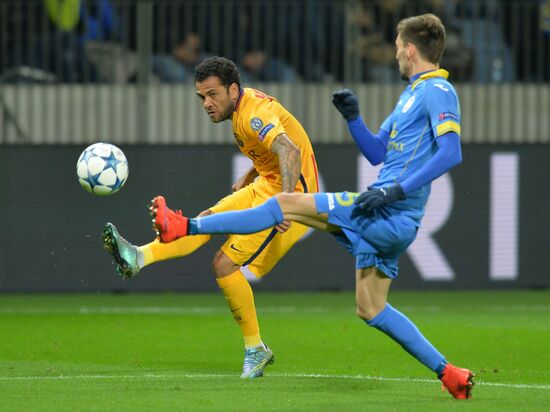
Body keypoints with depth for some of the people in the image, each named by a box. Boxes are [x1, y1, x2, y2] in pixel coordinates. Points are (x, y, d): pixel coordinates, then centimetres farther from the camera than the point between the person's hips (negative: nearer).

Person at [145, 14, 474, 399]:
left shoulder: (437, 91, -9)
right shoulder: (412, 93, 22)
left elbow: (451, 153, -23)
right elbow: (376, 153, 27)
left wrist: (397, 191, -29)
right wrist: (353, 117, 10)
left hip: (393, 216, -10)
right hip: (385, 221, 10)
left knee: (287, 204, -11)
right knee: (371, 310, 14)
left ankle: (185, 226, -11)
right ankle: (450, 374, 15)